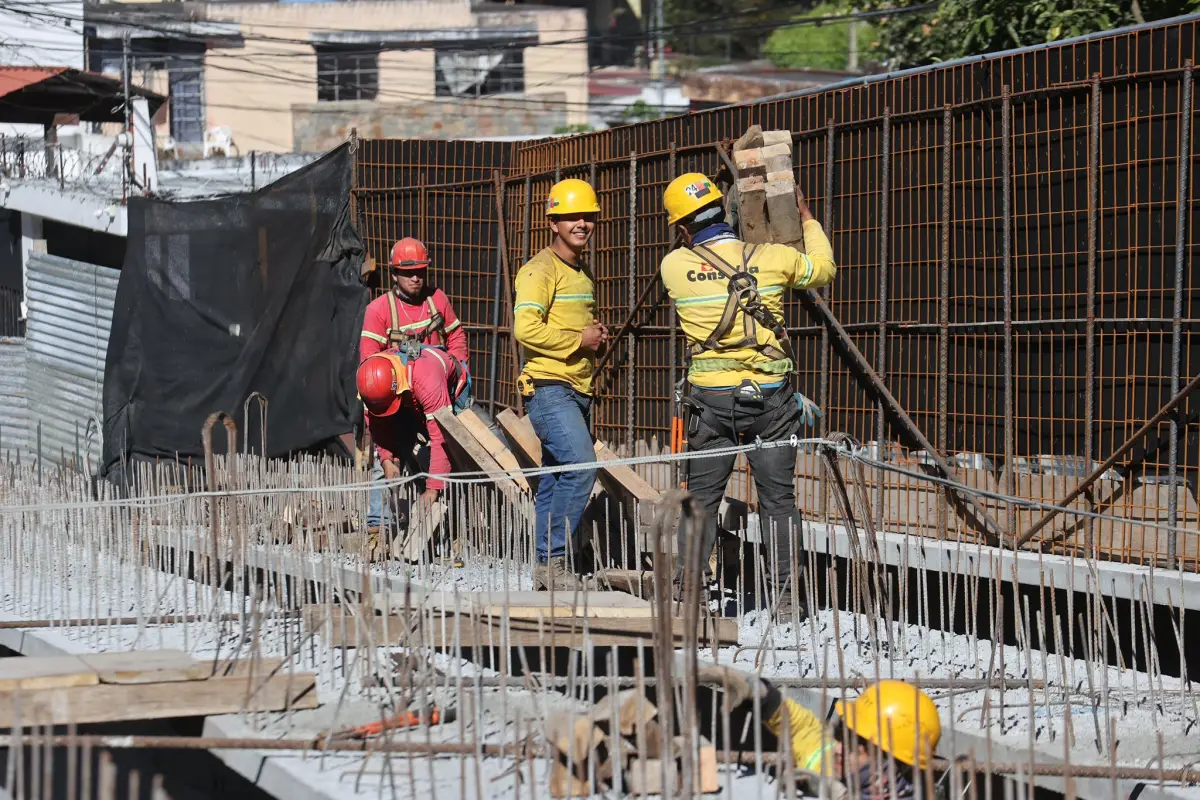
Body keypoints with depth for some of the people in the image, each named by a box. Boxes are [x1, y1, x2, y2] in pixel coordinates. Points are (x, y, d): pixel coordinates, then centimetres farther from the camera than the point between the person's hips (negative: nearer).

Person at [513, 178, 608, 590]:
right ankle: (551, 560, -18)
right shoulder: (541, 270, -9)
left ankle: (545, 571, 15)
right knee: (581, 466, -21)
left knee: (556, 479, 11)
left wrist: (596, 335, 11)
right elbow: (526, 328, -21)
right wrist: (578, 340, -14)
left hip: (578, 389, 9)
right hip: (549, 386, -9)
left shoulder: (583, 273, 20)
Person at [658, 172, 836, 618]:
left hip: (711, 398, 0)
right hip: (770, 397, 0)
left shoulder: (674, 266, -6)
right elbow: (823, 269, 15)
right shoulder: (773, 258, -4)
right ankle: (783, 595, 5)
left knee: (702, 496, 12)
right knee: (778, 499, 6)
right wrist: (807, 220, 28)